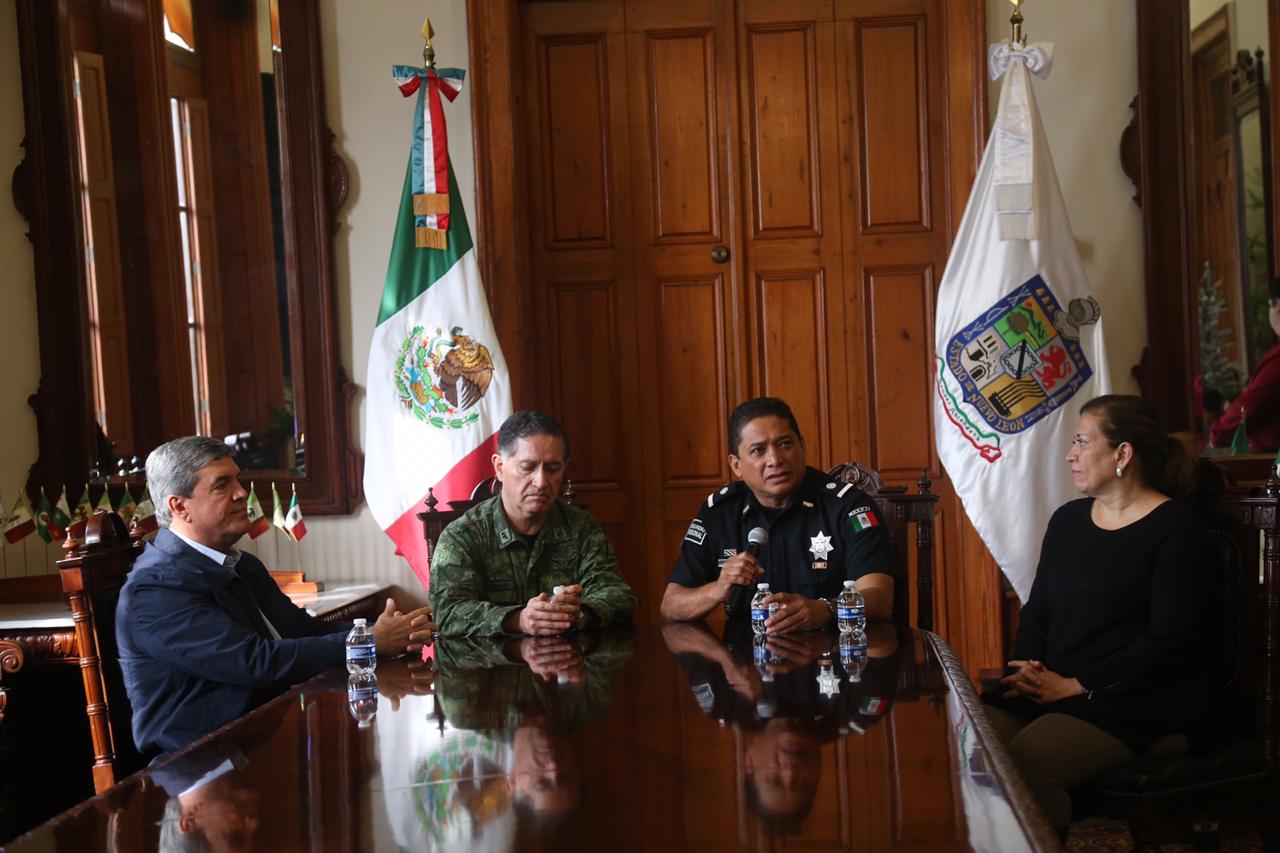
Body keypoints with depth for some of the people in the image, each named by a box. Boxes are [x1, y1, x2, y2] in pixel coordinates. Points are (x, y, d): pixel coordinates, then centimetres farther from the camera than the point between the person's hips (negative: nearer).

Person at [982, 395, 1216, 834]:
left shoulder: (1174, 527, -5)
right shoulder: (1067, 519, 15)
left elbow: (1171, 640, -13)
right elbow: (1037, 612, 15)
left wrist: (1077, 686, -16)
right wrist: (1027, 670, -7)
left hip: (1141, 701, -6)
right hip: (1050, 689, 6)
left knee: (1025, 763, -31)